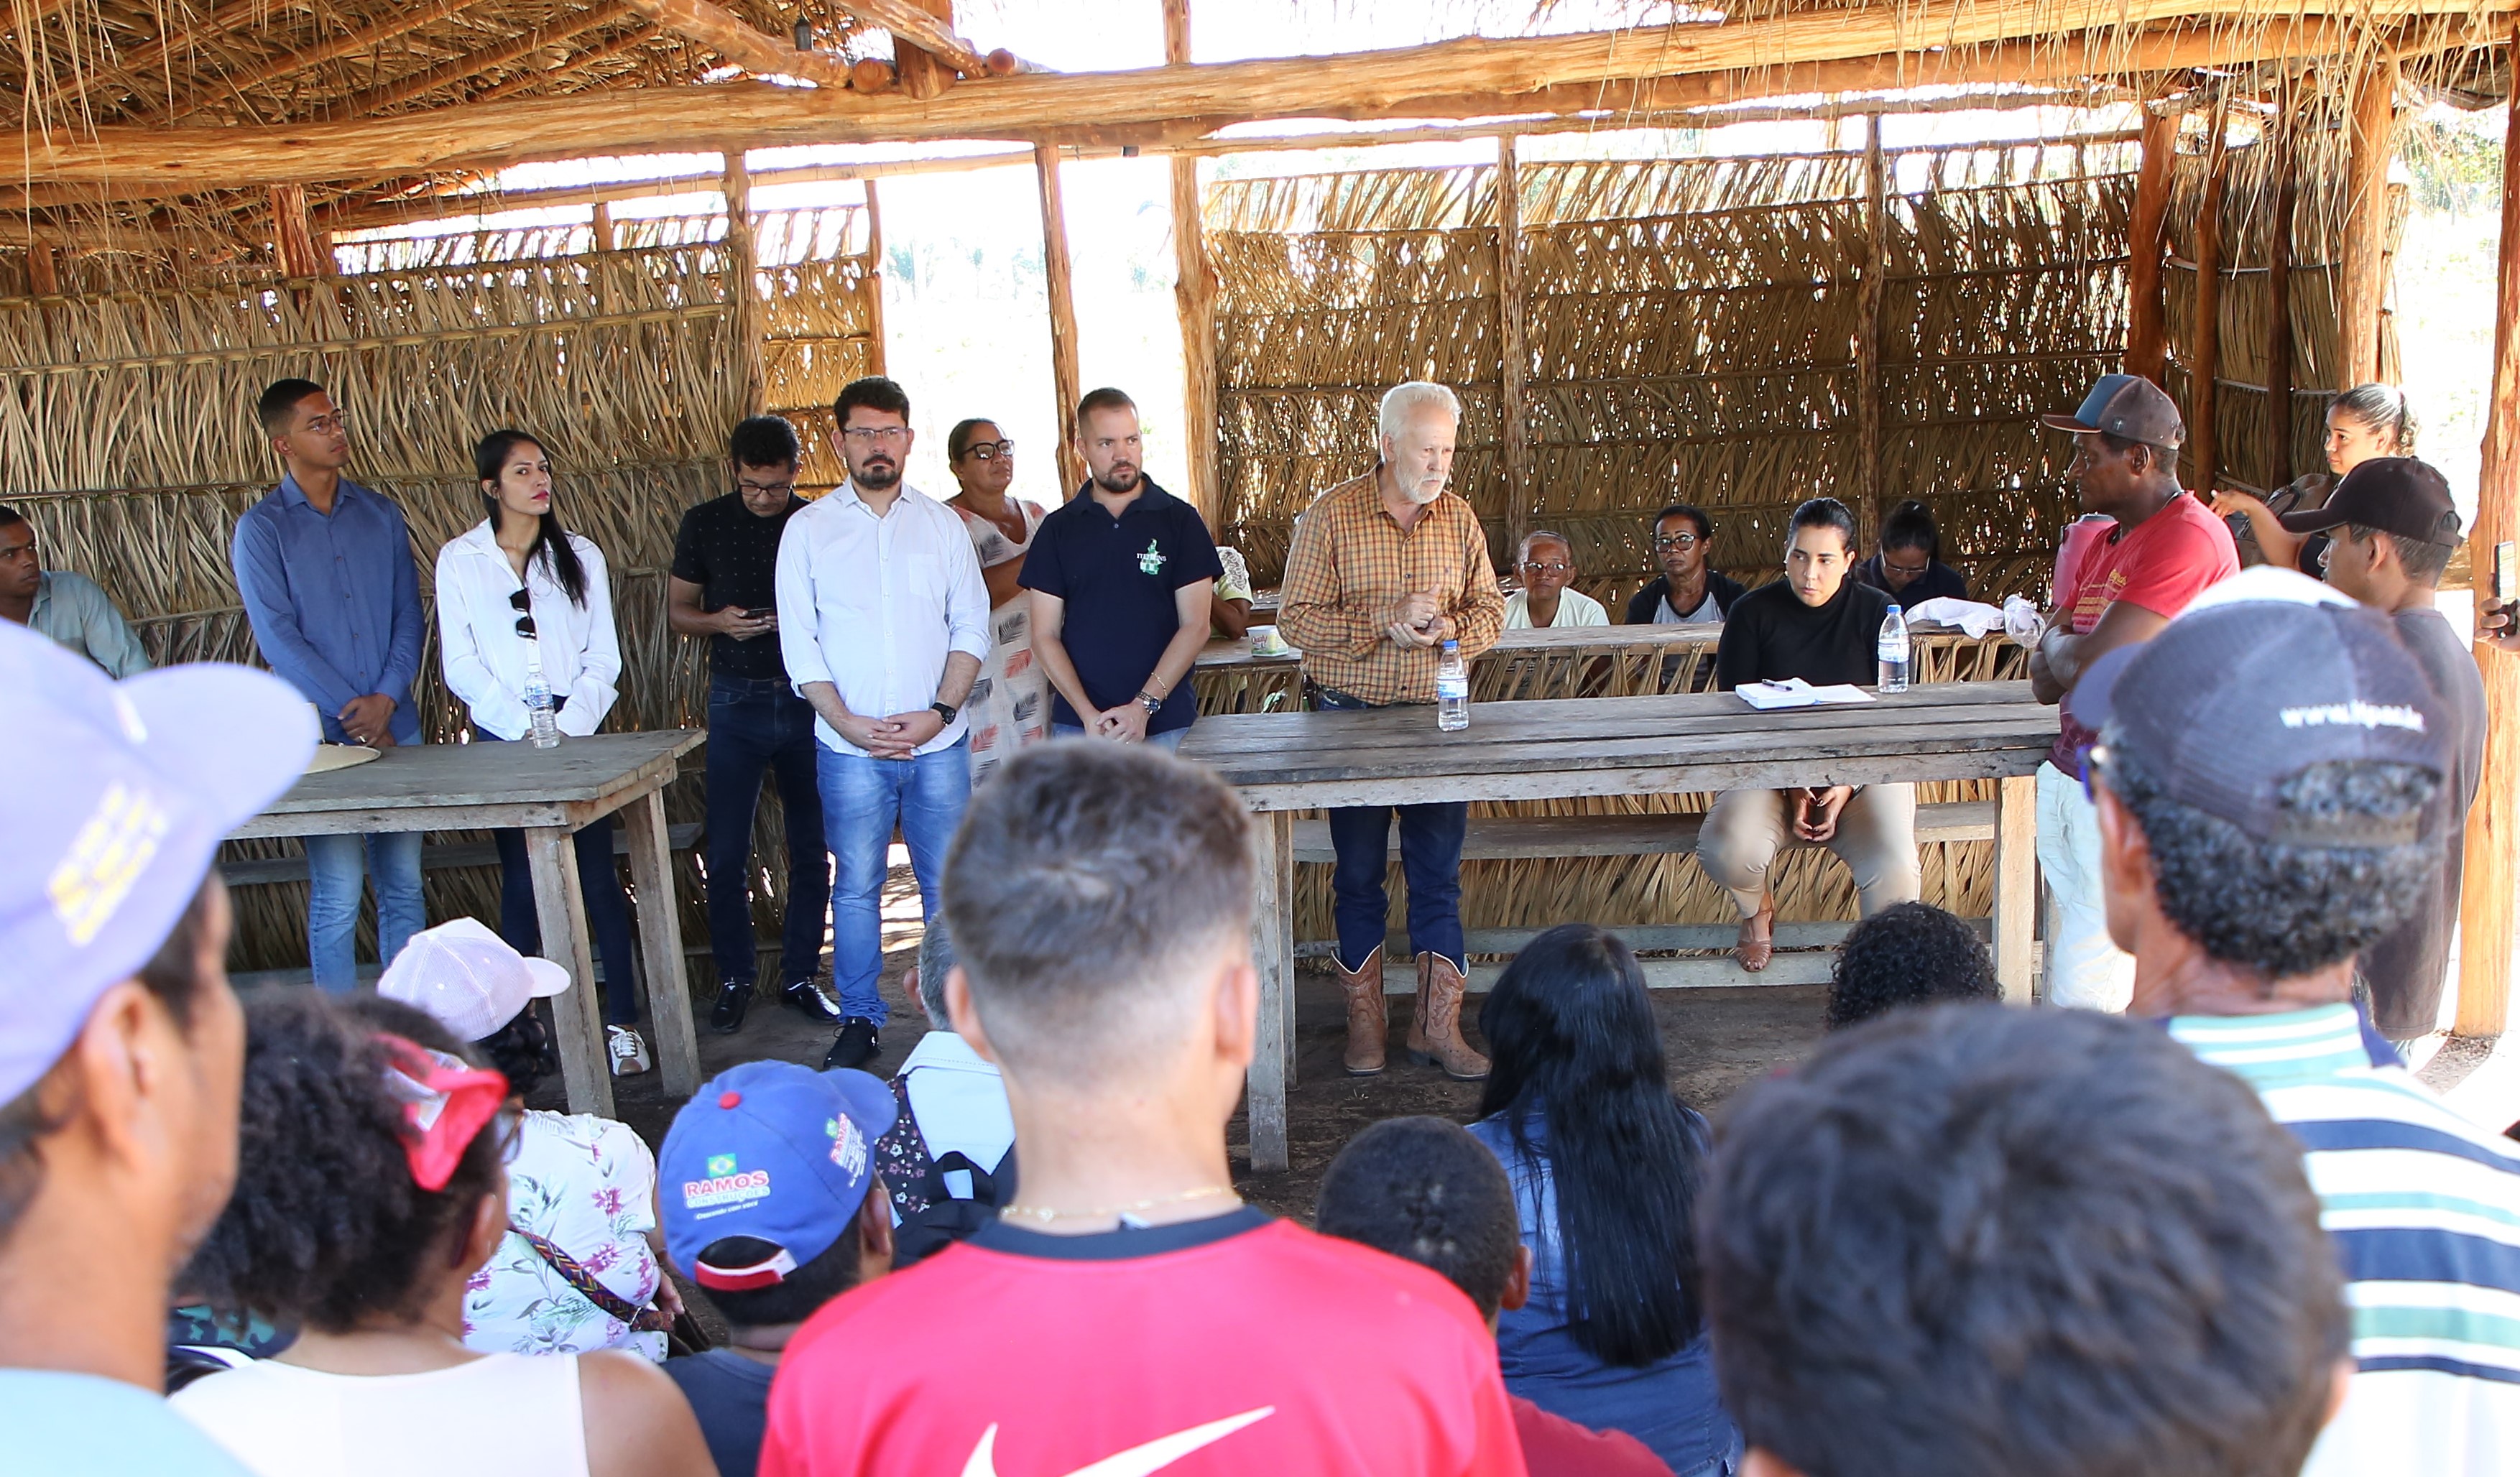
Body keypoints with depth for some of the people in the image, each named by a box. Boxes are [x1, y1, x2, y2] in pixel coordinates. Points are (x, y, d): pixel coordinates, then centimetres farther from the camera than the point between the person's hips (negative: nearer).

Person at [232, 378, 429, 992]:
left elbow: (409, 614, 7)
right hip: (320, 736, -4)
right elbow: (278, 638, -7)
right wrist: (351, 713, -12)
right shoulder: (261, 528, -1)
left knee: (404, 886, 8)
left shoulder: (380, 514, 10)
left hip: (396, 727, 4)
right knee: (336, 898, -2)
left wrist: (386, 699, -7)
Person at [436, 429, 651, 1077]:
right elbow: (460, 665, -1)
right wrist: (522, 726, -12)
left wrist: (568, 725, -10)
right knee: (520, 883, 3)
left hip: (574, 731, 1)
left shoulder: (579, 554, 7)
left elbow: (604, 655, 4)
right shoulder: (459, 560, 3)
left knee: (598, 877, -1)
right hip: (501, 737, 0)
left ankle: (622, 1020, 3)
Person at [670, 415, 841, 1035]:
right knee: (727, 854, 0)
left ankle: (801, 976, 19)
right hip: (736, 703, 0)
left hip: (808, 699, 0)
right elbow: (676, 610, 9)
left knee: (811, 850, 6)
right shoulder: (705, 526, 3)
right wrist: (719, 621, -11)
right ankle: (735, 979, 15)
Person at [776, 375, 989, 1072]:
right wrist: (848, 723, -11)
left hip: (938, 743, 1)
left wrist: (941, 711, -9)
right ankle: (860, 1019, 19)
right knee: (856, 888, 6)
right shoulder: (808, 529, 3)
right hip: (848, 747, -1)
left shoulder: (942, 524, 7)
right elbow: (799, 643, 0)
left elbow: (971, 627, 5)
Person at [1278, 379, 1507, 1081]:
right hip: (1351, 716, -3)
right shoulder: (1330, 516, -7)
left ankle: (1437, 1024, 13)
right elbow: (1296, 619, -11)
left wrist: (1446, 627, -14)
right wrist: (1388, 619, -20)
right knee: (1358, 875, 7)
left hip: (1437, 715, 3)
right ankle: (1365, 1020, 19)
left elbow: (1490, 608, 7)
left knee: (1439, 872, 5)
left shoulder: (1459, 518, 5)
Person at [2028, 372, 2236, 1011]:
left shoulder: (2190, 539, -16)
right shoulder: (2105, 544, 16)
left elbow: (2087, 664, -22)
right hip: (2070, 779, 10)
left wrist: (2062, 646, 0)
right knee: (2067, 969, 12)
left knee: (2084, 1004, -10)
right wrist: (2079, 652, -10)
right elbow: (2044, 682, 11)